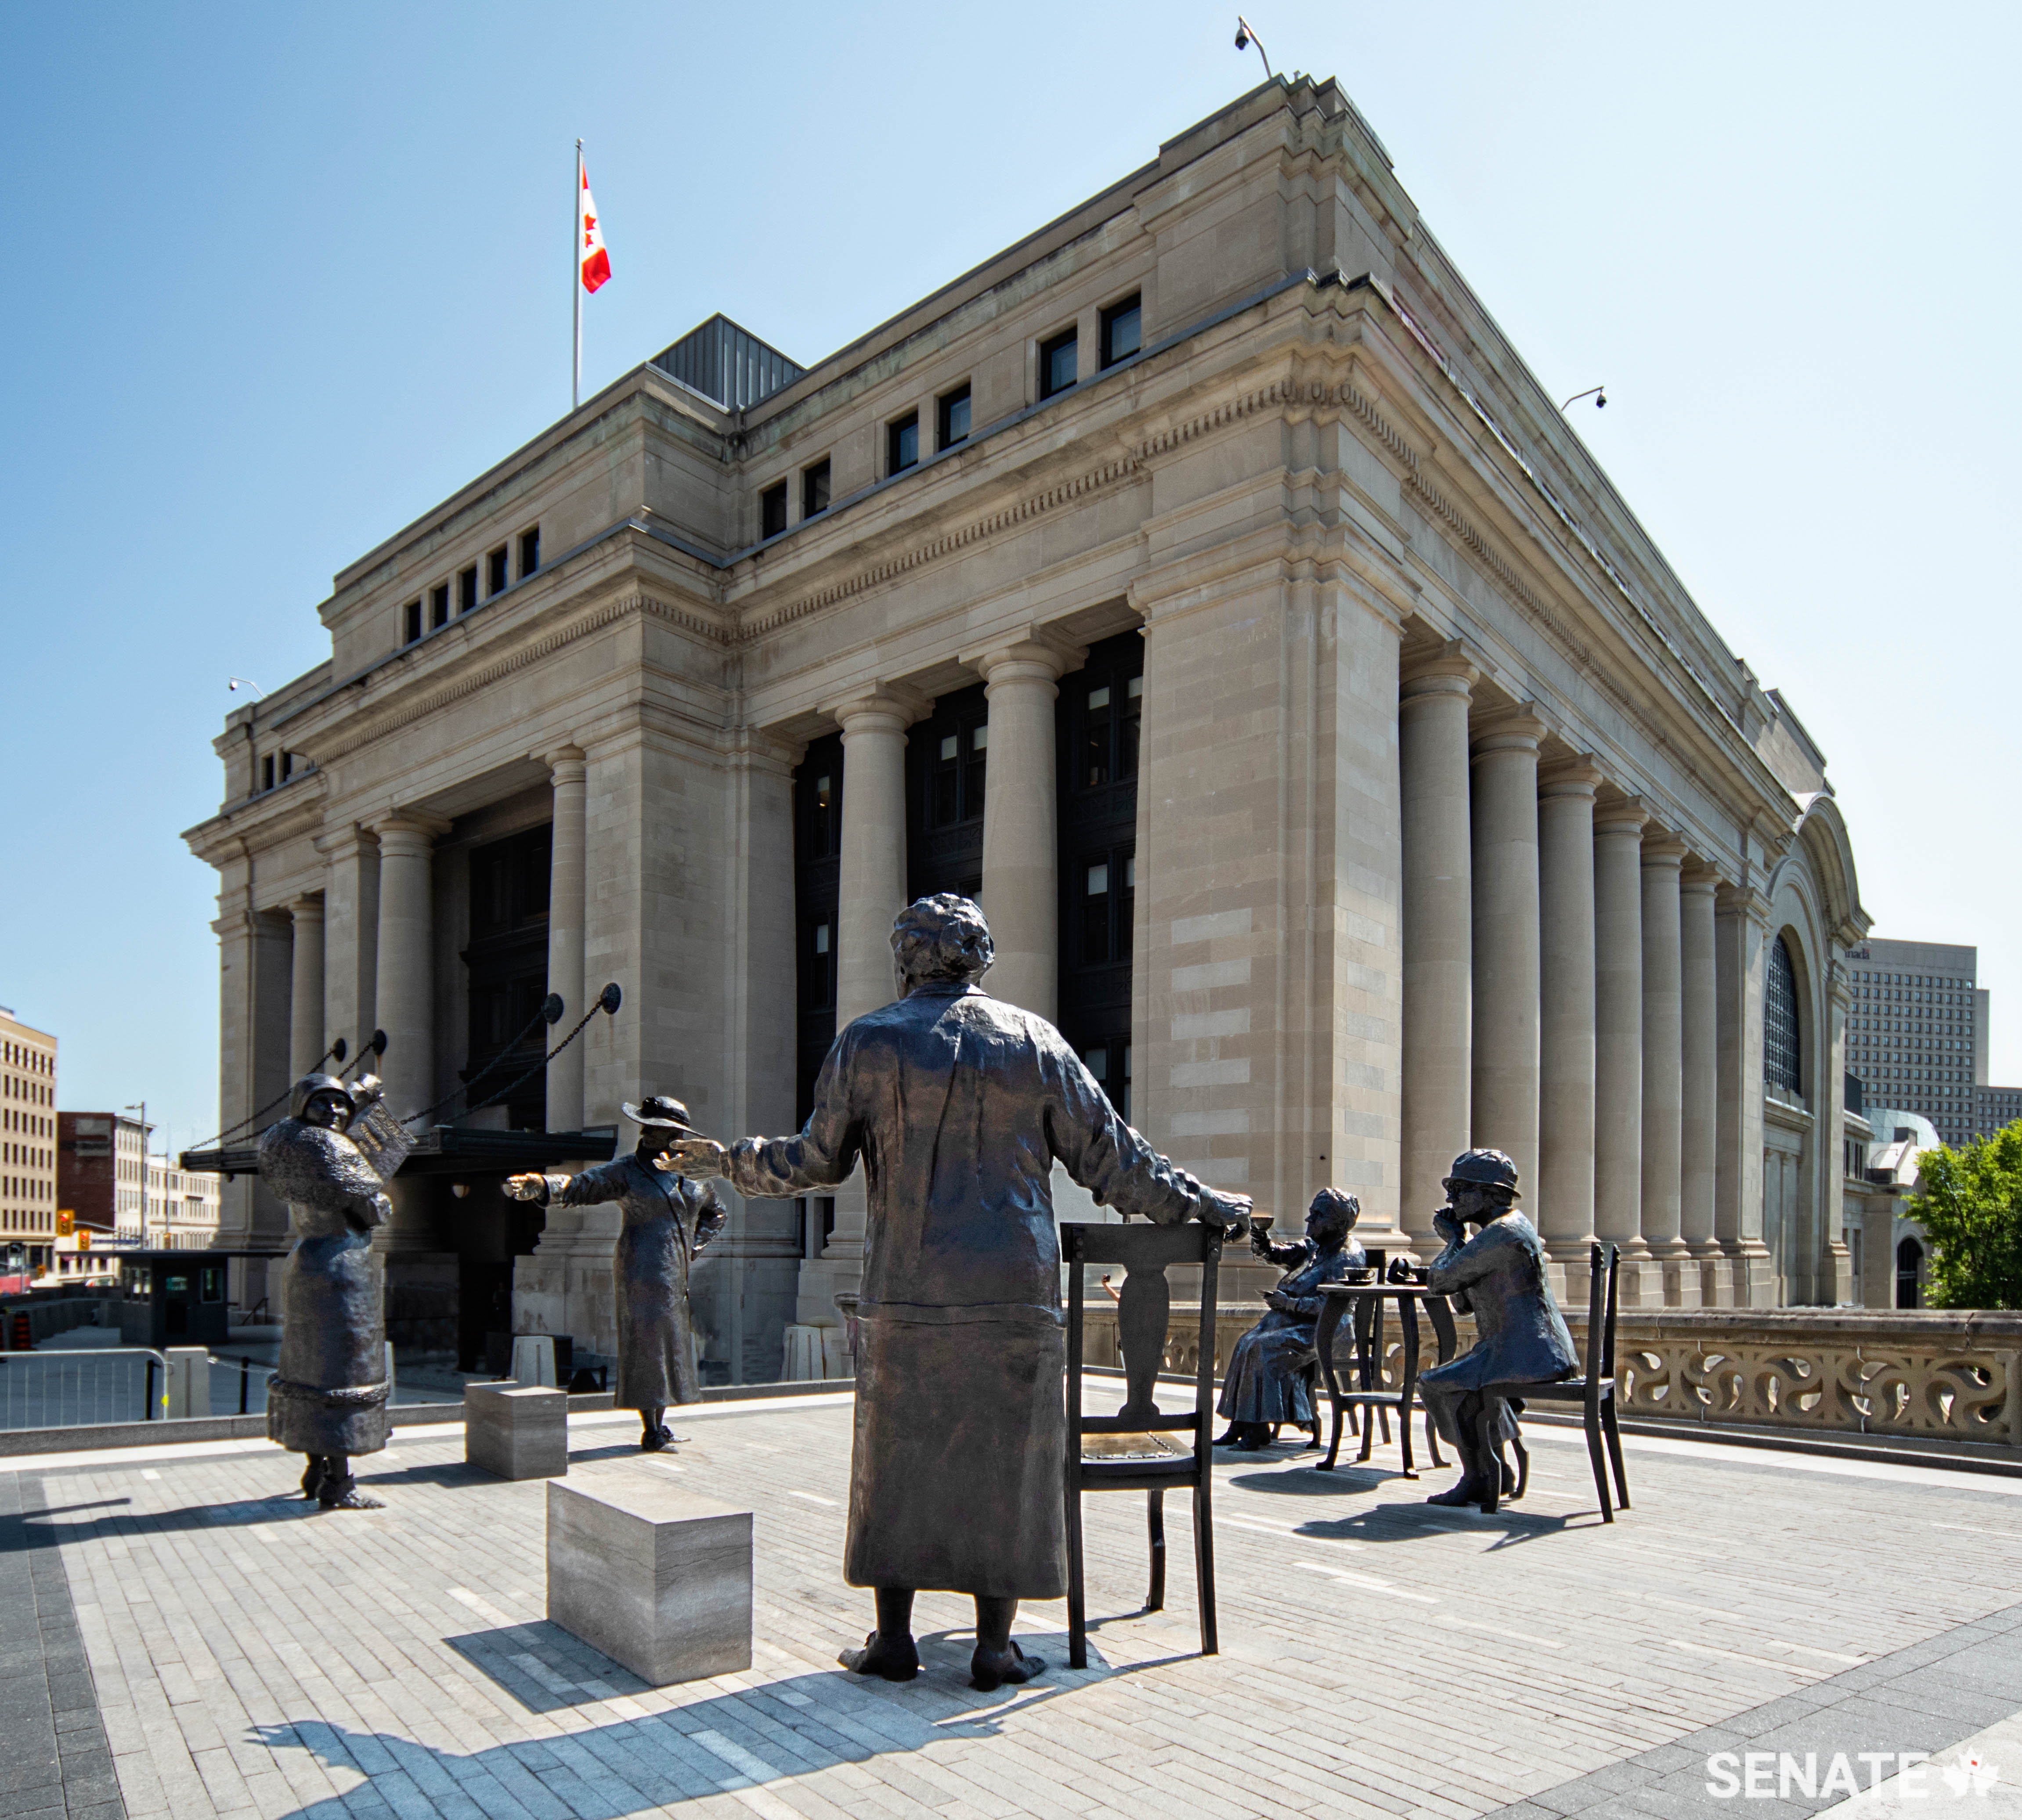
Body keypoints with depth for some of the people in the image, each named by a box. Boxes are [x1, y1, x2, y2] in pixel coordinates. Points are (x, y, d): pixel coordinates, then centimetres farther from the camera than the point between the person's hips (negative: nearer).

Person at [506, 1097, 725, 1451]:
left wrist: (694, 1247, 13)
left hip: (681, 1275, 5)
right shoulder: (626, 1170, -2)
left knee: (673, 1346, 8)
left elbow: (715, 1213, 26)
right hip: (643, 1272, -5)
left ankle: (659, 1424, 19)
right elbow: (578, 1187, -15)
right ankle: (650, 1431, -1)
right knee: (645, 1345, -7)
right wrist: (537, 1186, -33)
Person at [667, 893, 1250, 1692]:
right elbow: (1110, 1158, 4)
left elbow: (816, 1161, 3)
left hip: (906, 1294, 0)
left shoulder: (870, 1041, 2)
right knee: (1003, 1461, 8)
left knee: (897, 1456, 11)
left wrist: (728, 1160, 20)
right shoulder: (1032, 1041, 5)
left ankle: (892, 1637, 18)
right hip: (1015, 1294, 1)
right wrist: (1204, 1205, 15)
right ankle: (994, 1645, 14)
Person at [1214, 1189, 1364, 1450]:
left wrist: (1288, 1302, -20)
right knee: (1246, 1343, -12)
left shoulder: (1346, 1257, -13)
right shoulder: (1315, 1247, 15)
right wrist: (1265, 1248, -10)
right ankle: (1241, 1426, -13)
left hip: (1324, 1331, -9)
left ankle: (1258, 1430, -21)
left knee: (1263, 1348, -26)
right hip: (1294, 1320, 9)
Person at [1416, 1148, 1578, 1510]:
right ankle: (1496, 1474, 25)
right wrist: (1455, 1241, 9)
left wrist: (1455, 1241, 1)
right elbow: (1464, 1303, 19)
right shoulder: (1514, 1227, 17)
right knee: (1464, 1379, 25)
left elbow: (1438, 1281, -16)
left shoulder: (1500, 1234, -17)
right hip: (1544, 1353, 11)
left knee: (1439, 1383, -12)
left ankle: (1479, 1479, -3)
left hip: (1527, 1356, -11)